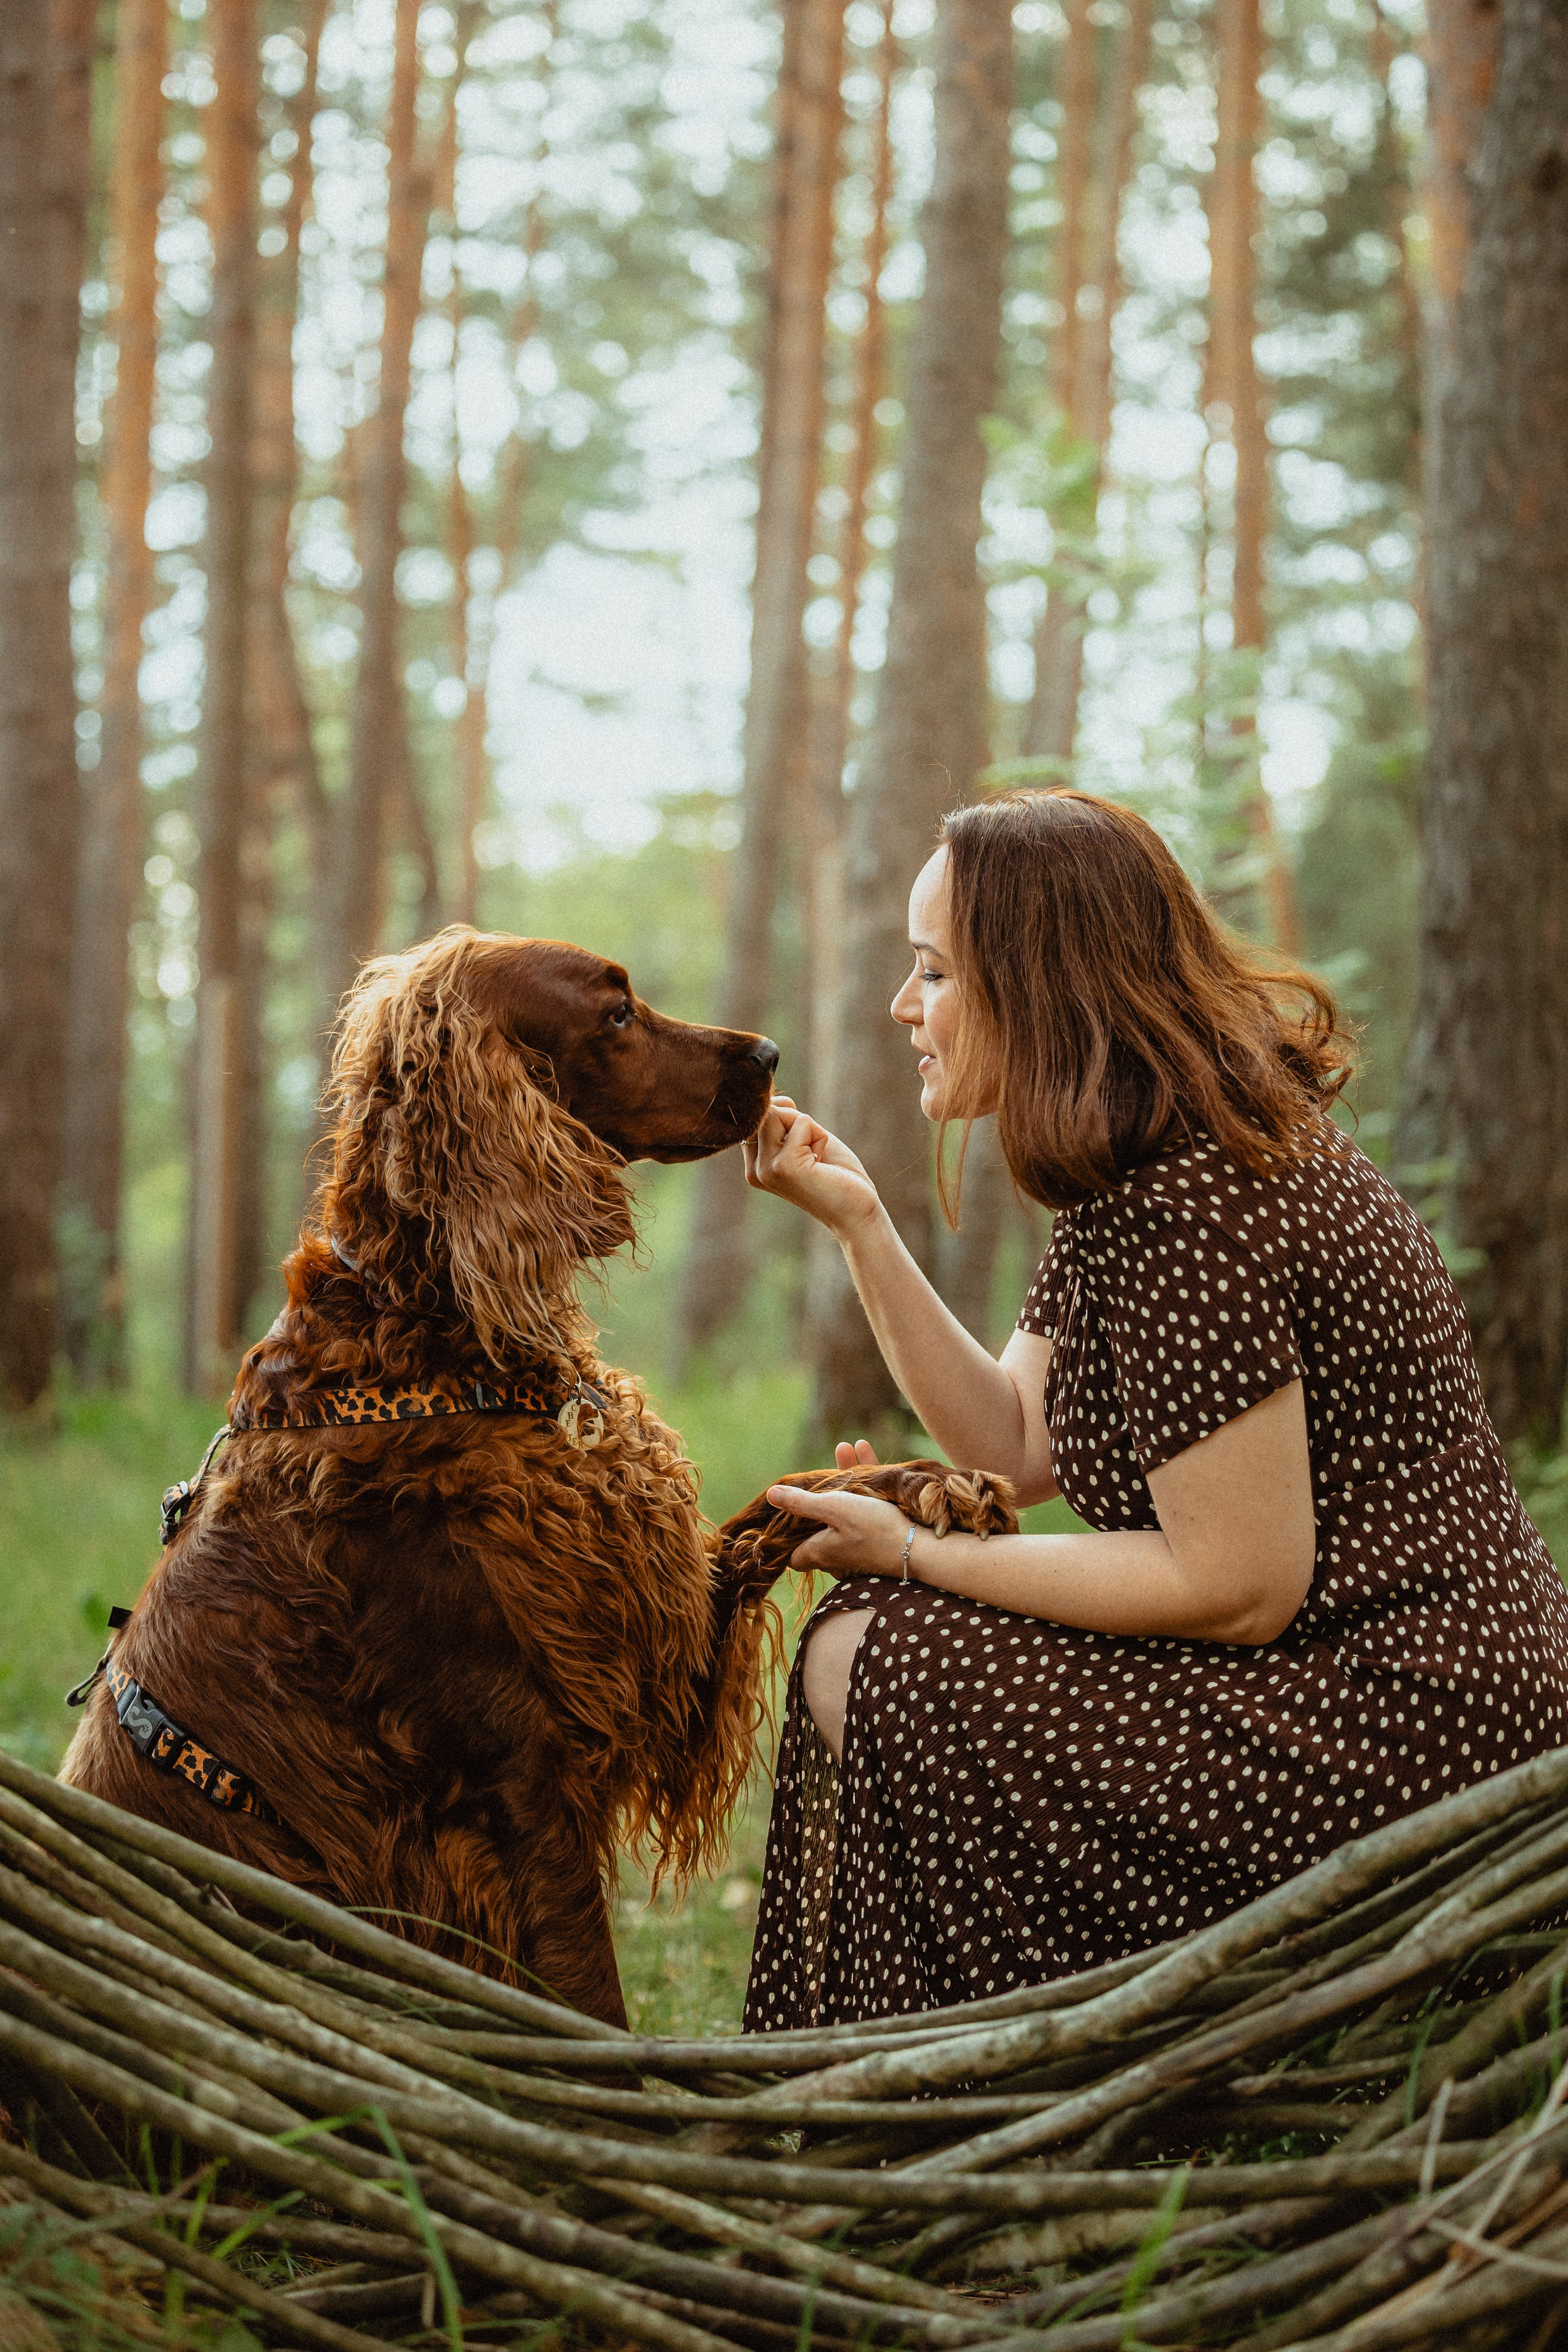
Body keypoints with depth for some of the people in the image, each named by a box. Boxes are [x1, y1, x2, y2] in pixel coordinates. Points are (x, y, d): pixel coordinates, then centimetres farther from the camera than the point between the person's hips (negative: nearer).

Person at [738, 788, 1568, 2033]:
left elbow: (1239, 1587, -23)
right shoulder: (1139, 1170, 9)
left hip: (1393, 1734, -11)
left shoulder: (1191, 1209, -23)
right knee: (869, 1642, 13)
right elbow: (1018, 1450, 10)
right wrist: (860, 1223, 2)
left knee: (870, 1673, -11)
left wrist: (914, 1552, -14)